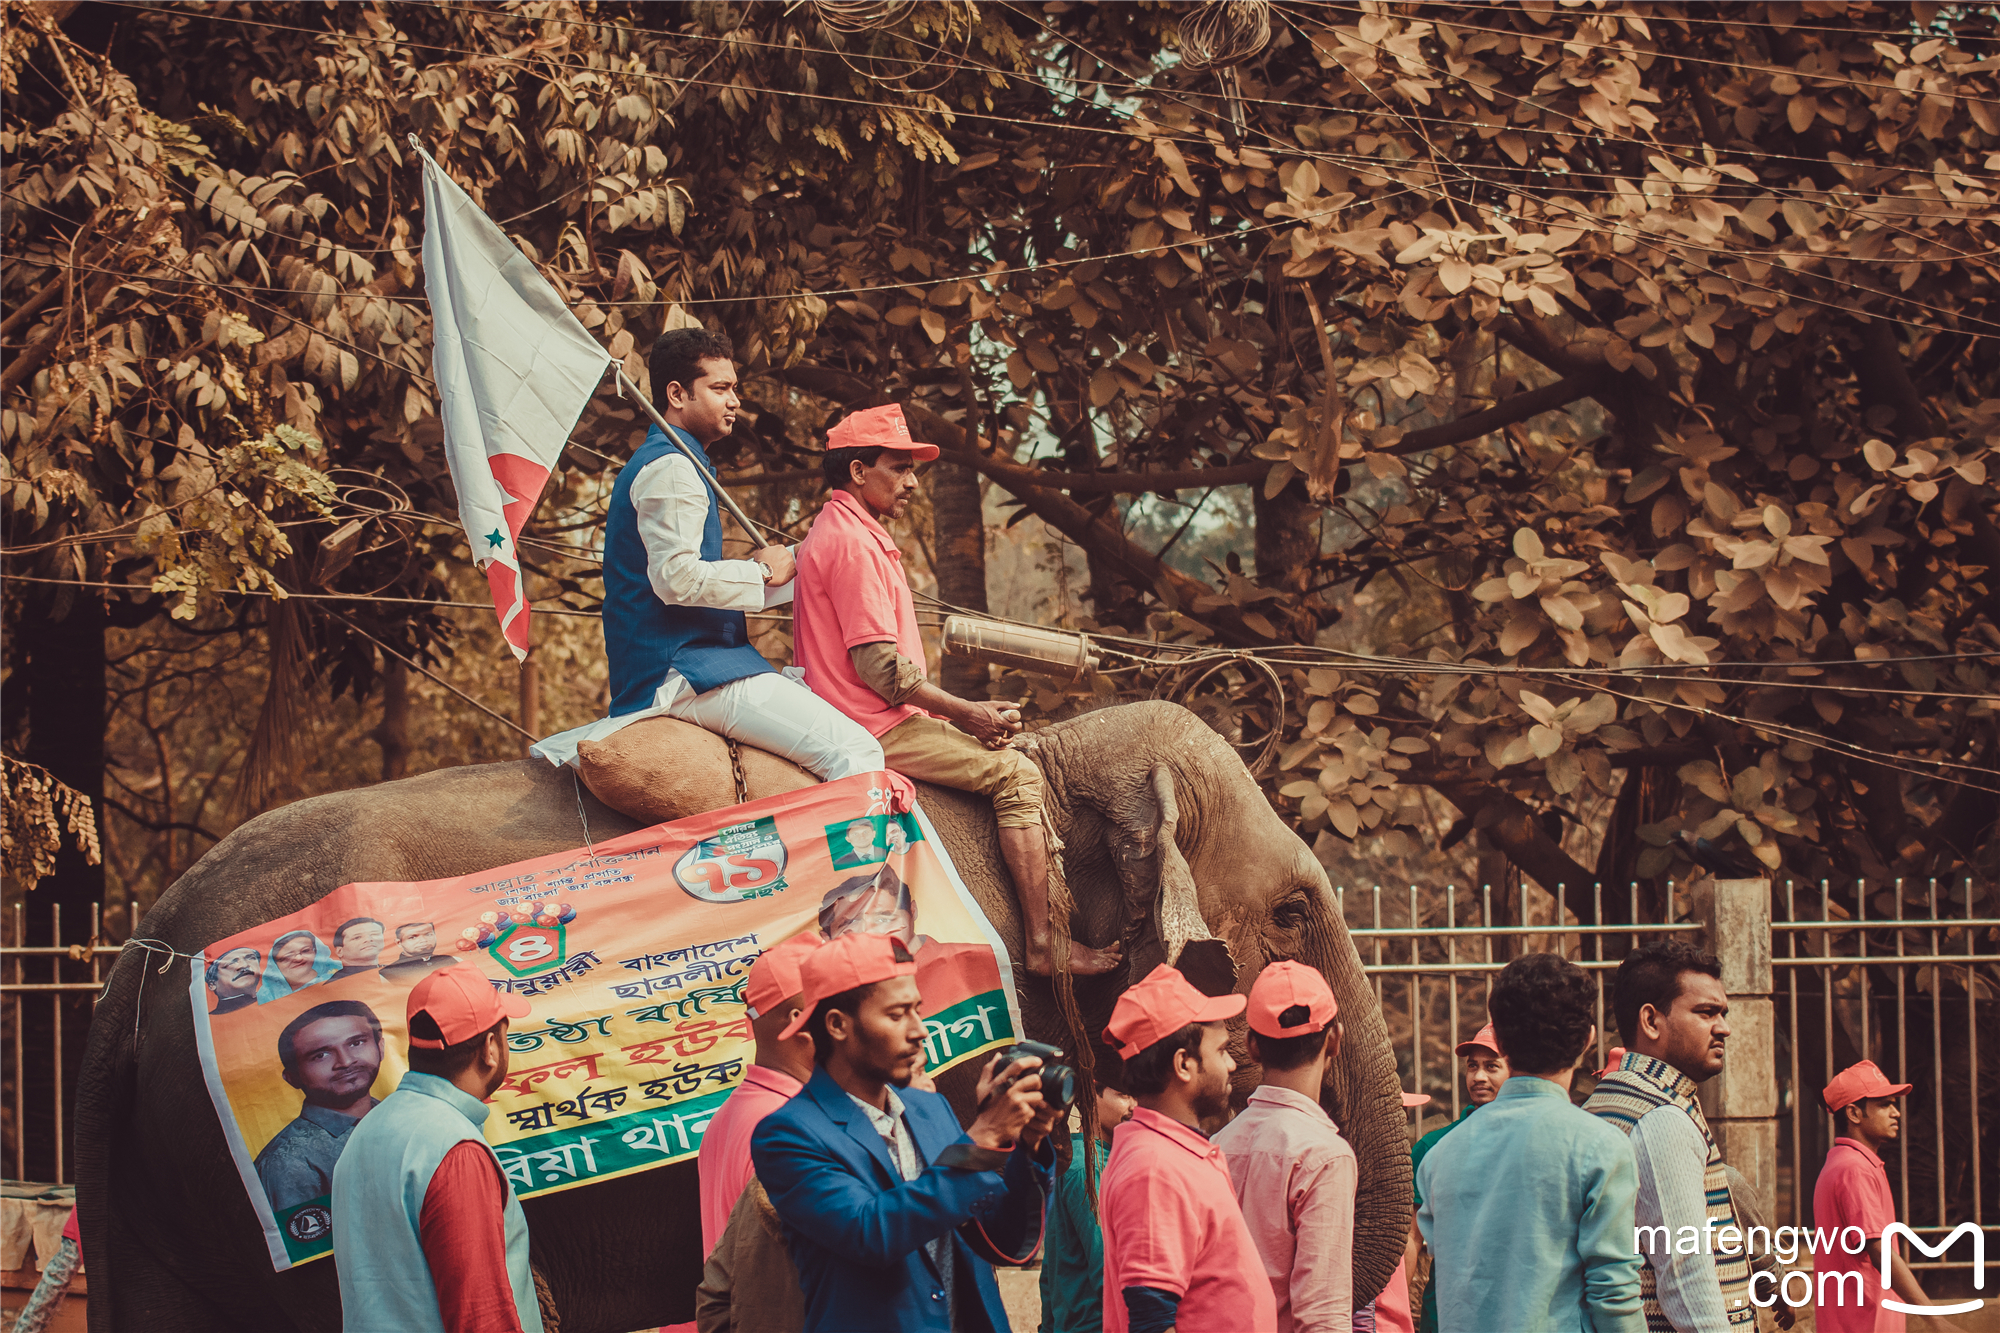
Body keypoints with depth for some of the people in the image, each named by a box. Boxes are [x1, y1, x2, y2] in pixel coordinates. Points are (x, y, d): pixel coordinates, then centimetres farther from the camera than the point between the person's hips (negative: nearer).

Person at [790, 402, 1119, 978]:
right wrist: (962, 712, -12)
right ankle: (1045, 945, -17)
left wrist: (959, 712, 12)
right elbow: (878, 665, -21)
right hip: (876, 727, -11)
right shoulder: (853, 542, -15)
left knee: (1001, 750, 18)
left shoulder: (837, 532, 20)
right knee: (1016, 774, -13)